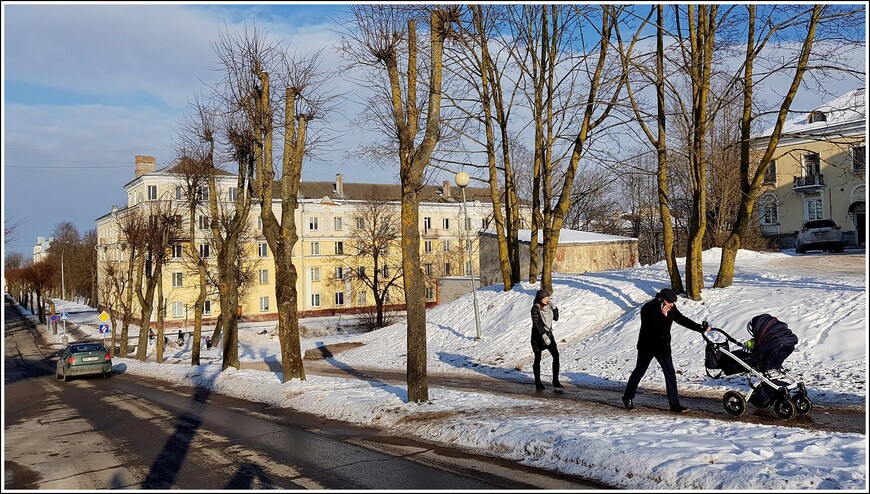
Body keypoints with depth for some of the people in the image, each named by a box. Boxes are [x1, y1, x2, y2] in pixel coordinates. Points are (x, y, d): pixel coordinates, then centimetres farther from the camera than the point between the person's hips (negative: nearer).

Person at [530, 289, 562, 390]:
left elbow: (556, 318, 11)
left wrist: (554, 307, -2)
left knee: (556, 355, -7)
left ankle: (555, 381, -2)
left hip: (548, 334, 5)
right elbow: (536, 323, -20)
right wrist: (543, 335, -28)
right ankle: (537, 382, 13)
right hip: (538, 336, -5)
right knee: (538, 359, 2)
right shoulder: (535, 308, -12)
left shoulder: (548, 307, 5)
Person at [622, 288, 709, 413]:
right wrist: (662, 315, -35)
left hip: (663, 347, 5)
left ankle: (674, 404, 1)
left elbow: (683, 320, 9)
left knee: (670, 374, -2)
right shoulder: (647, 309, -20)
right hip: (647, 347, -5)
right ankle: (628, 398, 23)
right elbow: (651, 327, -30)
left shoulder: (671, 309, -2)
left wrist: (701, 328, 7)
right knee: (639, 371, 7)